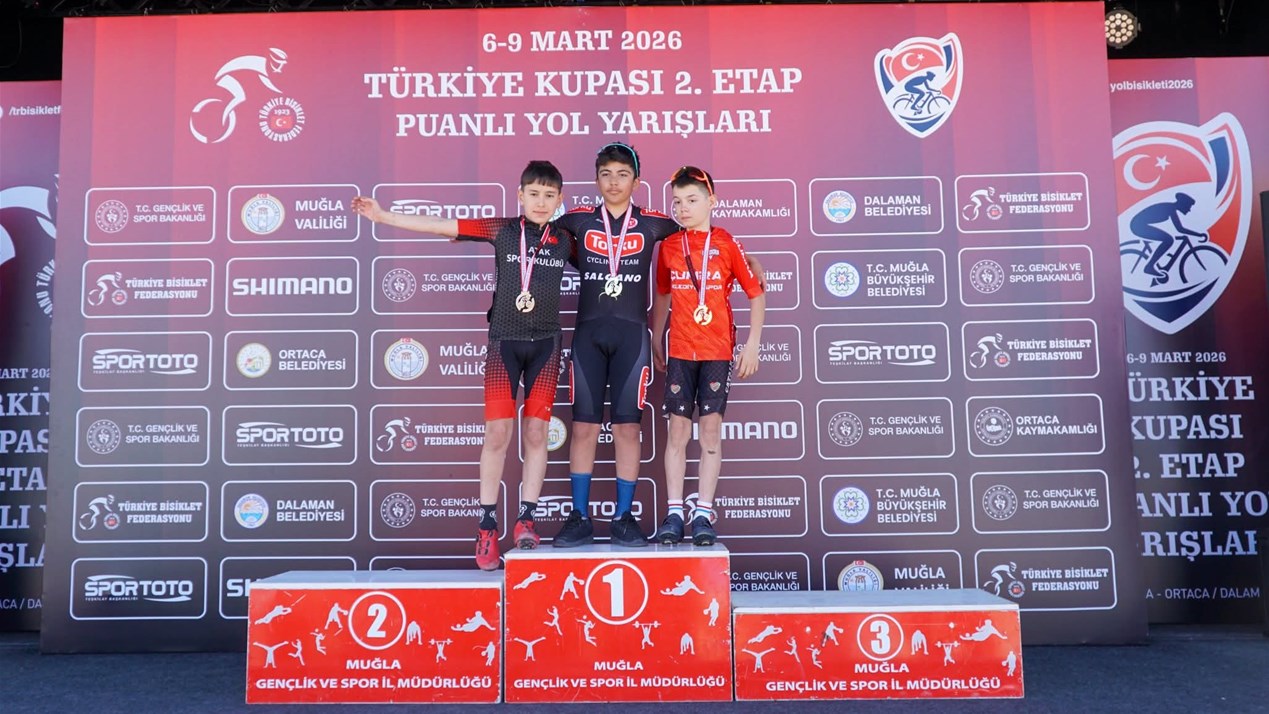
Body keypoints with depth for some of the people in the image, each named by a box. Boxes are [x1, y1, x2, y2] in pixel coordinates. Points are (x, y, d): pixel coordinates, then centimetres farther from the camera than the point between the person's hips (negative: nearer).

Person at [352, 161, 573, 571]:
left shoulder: (565, 241, 5)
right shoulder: (502, 231, 1)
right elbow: (439, 225, -1)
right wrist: (383, 216, -3)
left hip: (545, 344, 1)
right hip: (504, 341, -1)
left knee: (535, 433, 2)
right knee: (497, 433, -3)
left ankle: (526, 520, 11)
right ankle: (487, 527, 5)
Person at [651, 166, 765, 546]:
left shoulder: (726, 244, -2)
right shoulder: (669, 246, 6)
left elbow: (756, 293, 1)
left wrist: (752, 345, -4)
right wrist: (655, 342, 15)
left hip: (718, 351, -2)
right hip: (680, 351, 2)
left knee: (711, 430, 1)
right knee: (677, 431, 2)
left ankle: (703, 514, 8)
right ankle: (674, 514, 8)